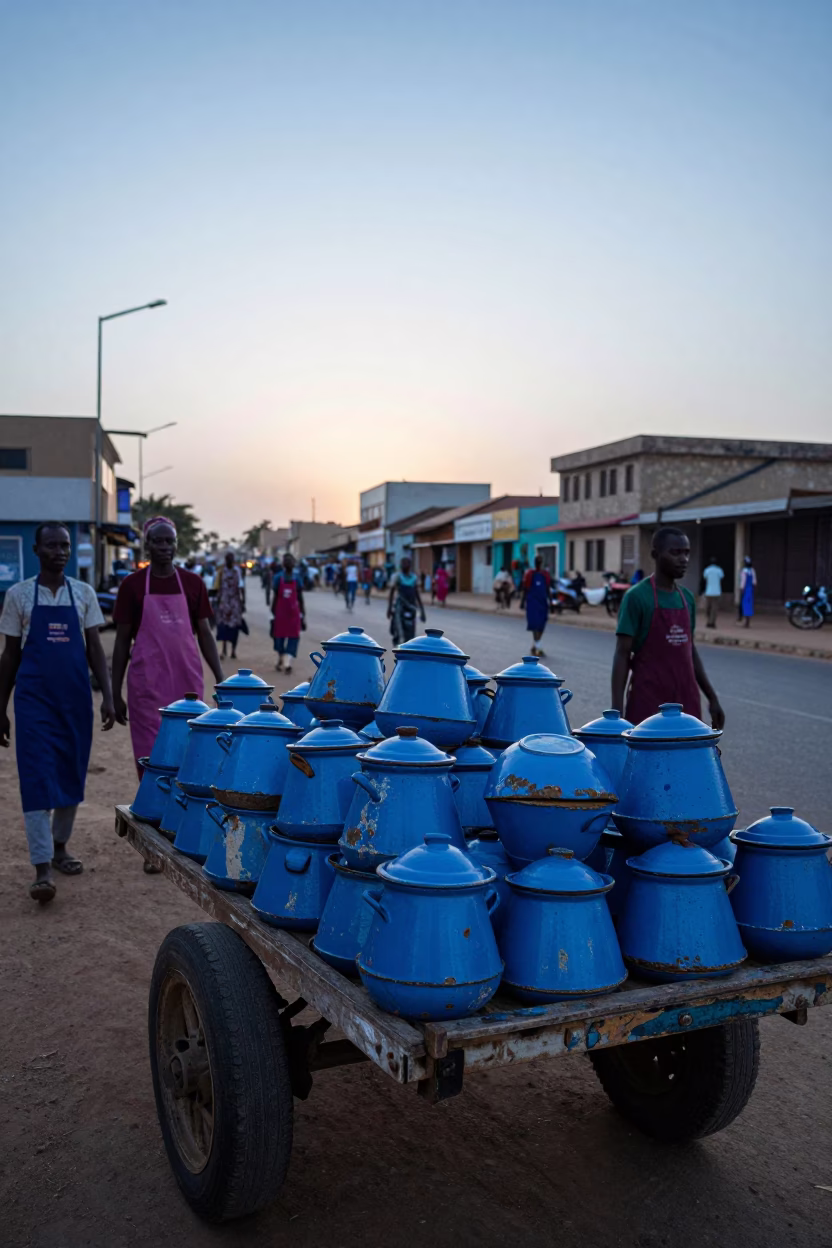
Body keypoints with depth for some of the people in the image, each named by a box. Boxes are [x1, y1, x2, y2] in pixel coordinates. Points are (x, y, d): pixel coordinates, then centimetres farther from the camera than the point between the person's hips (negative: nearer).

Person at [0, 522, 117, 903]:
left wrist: (107, 697, -4)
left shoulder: (84, 593, 6)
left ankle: (60, 845, 29)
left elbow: (95, 648, 6)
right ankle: (42, 869, -9)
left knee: (71, 775, 9)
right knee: (38, 779, -8)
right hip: (34, 700, -2)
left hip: (75, 699, 2)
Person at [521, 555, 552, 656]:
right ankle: (537, 649, -17)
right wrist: (522, 601, -2)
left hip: (543, 602, 5)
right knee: (535, 625, -13)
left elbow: (548, 589, 15)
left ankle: (535, 646, 21)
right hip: (532, 602, -5)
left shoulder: (545, 574, 10)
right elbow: (524, 589, 2)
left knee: (541, 626, 6)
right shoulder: (530, 574, -1)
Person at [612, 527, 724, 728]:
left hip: (685, 702, 7)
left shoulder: (687, 598, 11)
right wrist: (617, 709, -18)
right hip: (648, 703, -7)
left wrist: (712, 697, 17)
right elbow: (622, 654, -12)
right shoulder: (637, 596, -10)